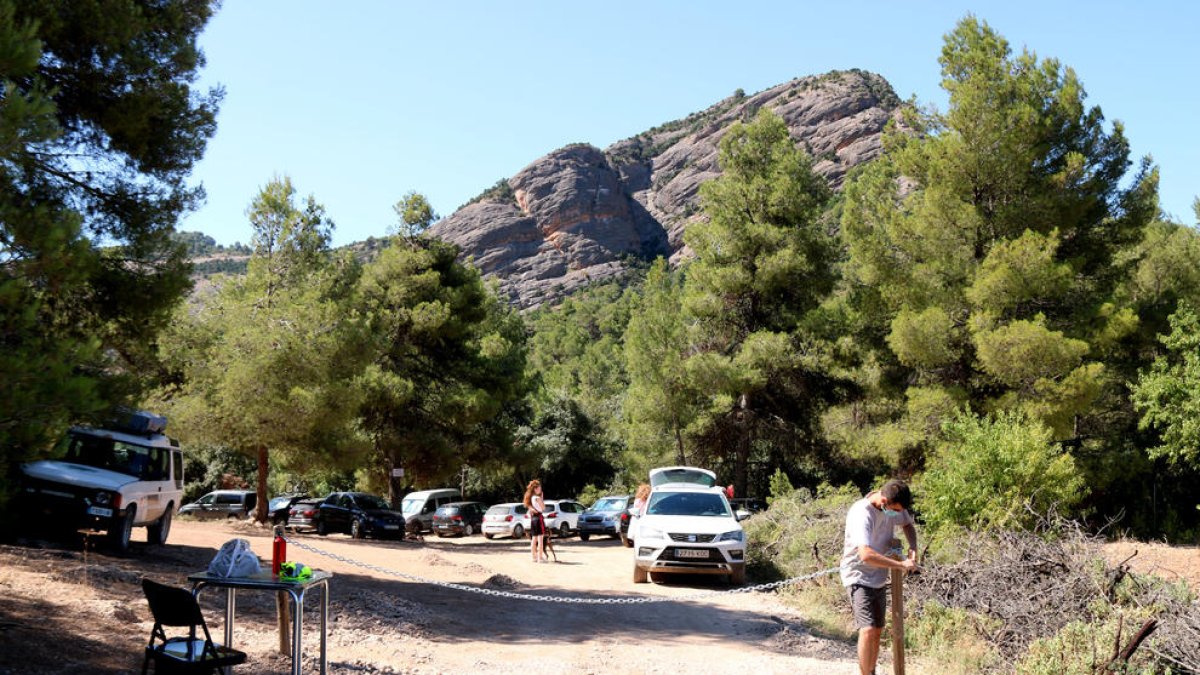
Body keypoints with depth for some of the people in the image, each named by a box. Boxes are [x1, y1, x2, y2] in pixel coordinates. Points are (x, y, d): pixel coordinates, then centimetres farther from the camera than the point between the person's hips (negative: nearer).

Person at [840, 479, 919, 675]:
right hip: (859, 577, -8)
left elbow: (908, 524, 16)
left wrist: (913, 548, -4)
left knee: (877, 631, 16)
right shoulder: (861, 514, -29)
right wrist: (901, 565, -32)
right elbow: (866, 555, -40)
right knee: (868, 630, -20)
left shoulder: (893, 506, -6)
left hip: (879, 579, 8)